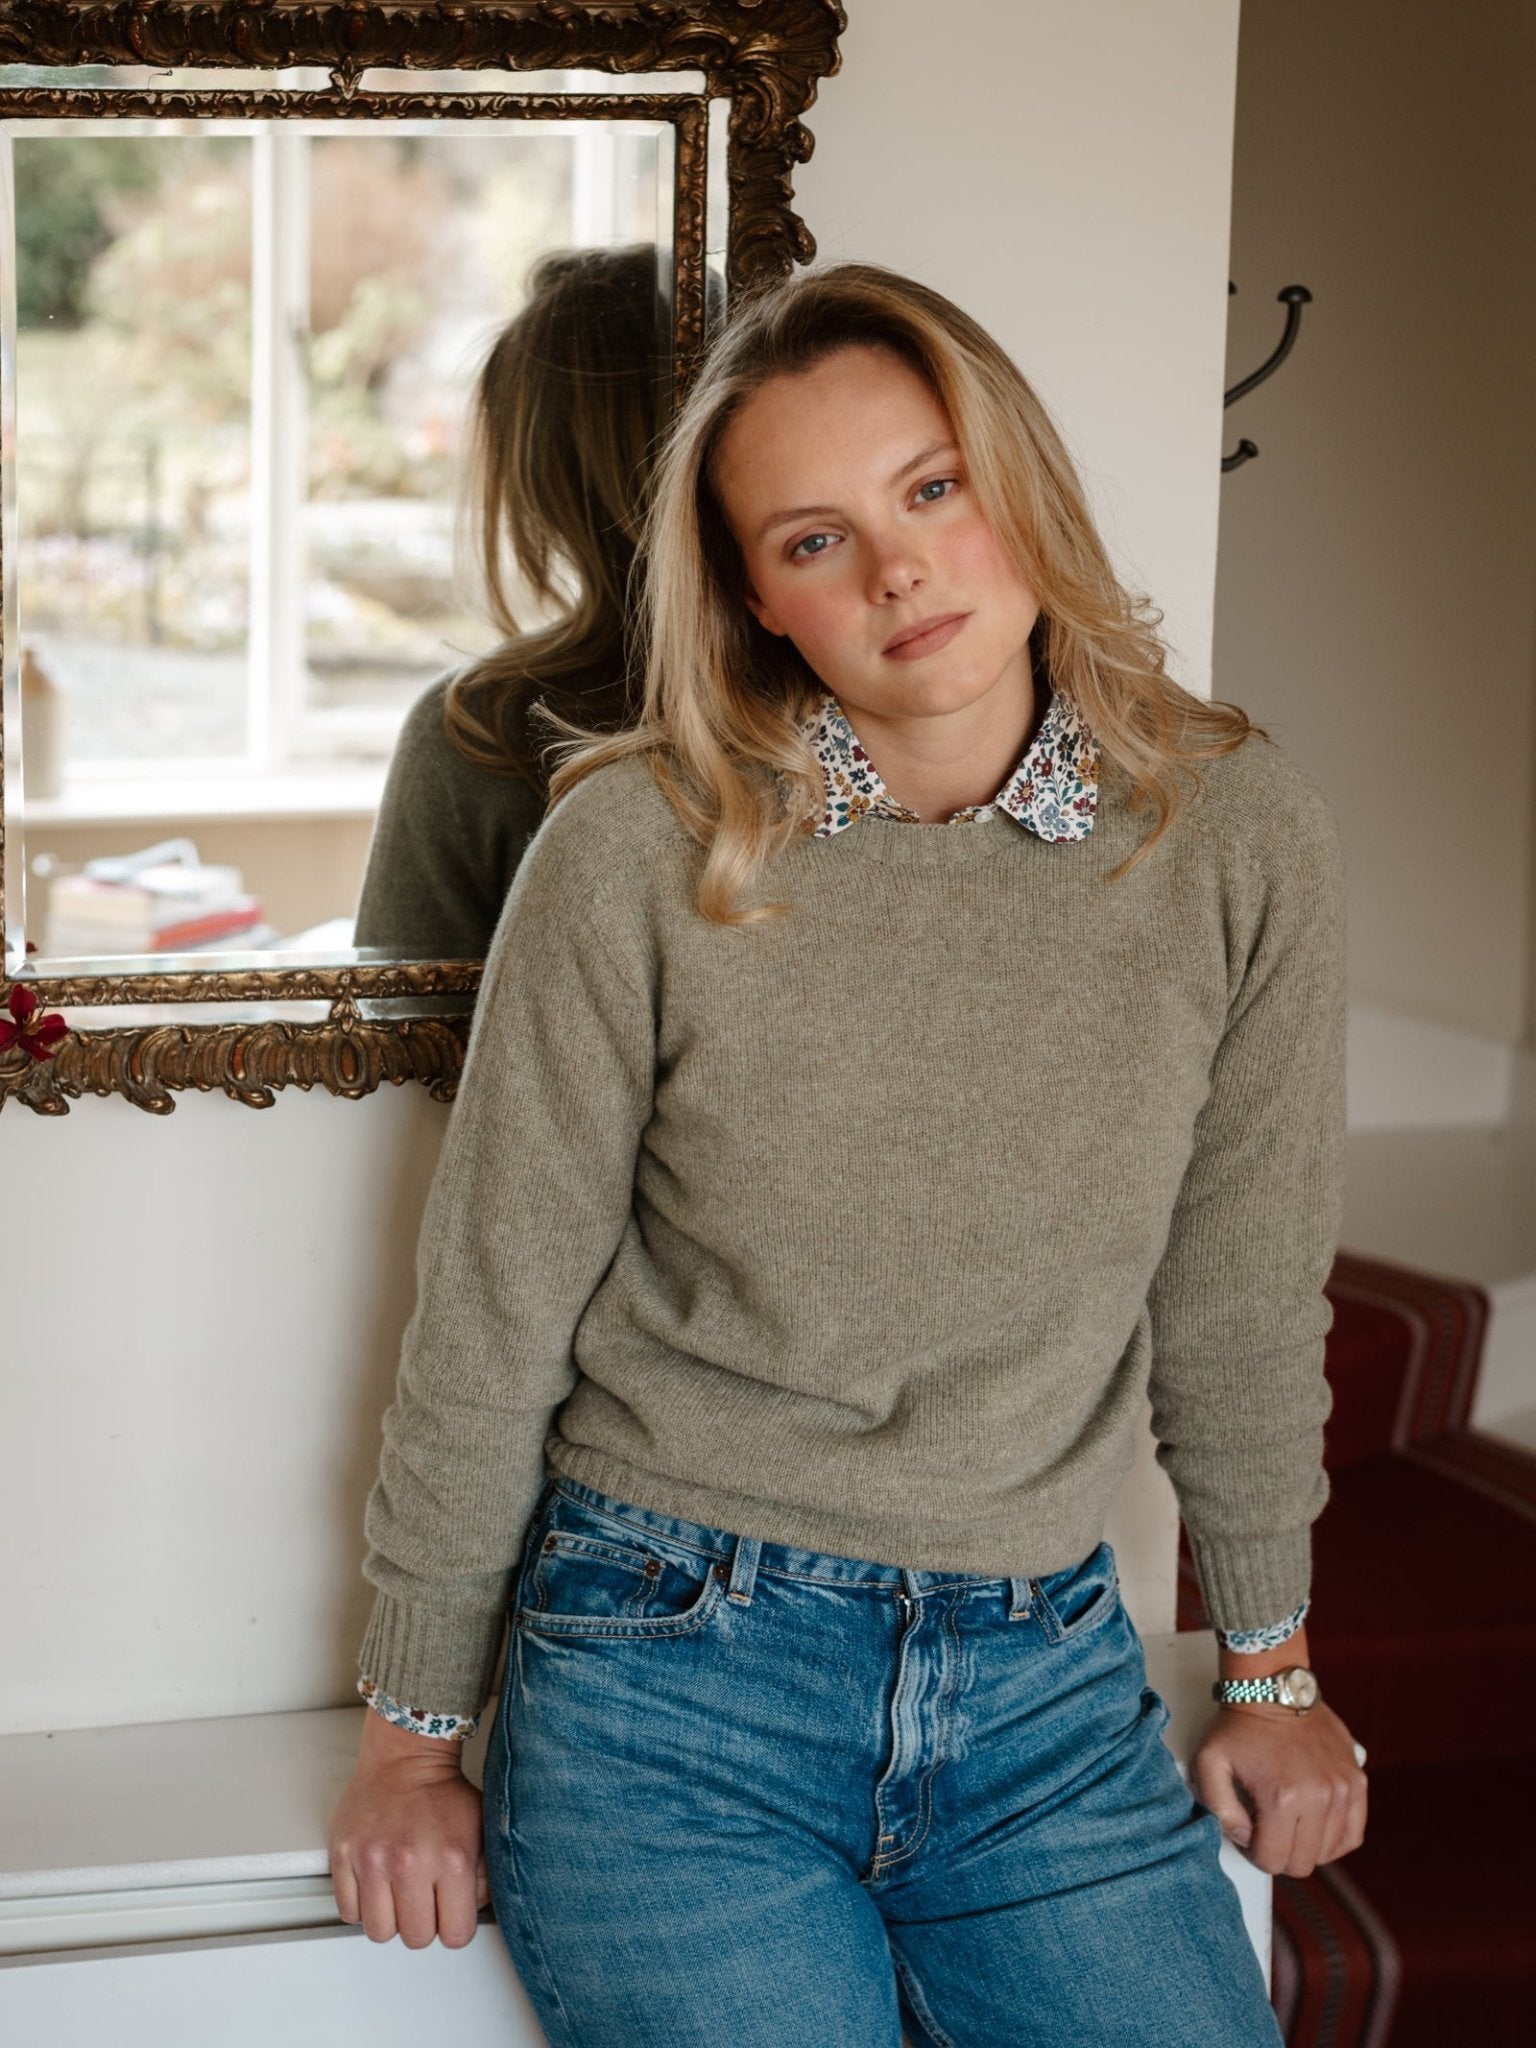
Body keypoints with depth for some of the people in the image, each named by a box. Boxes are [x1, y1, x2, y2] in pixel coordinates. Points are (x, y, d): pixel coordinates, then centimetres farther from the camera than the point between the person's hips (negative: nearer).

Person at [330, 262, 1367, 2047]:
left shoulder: (1236, 839, -4)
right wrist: (411, 1733, 3)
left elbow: (1242, 1296, 7)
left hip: (1045, 1688, 3)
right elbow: (492, 1313, -3)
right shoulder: (642, 848, -11)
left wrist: (1269, 1669, 16)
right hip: (673, 1691, -2)